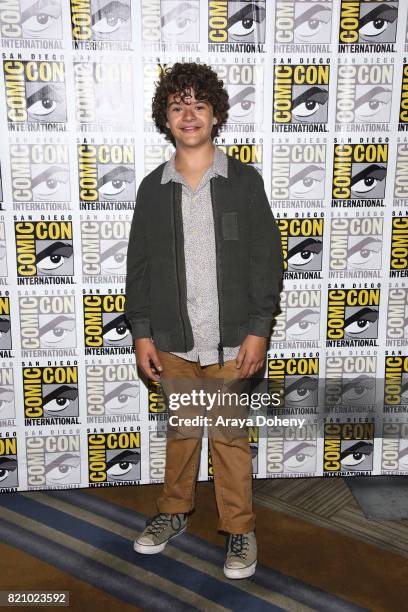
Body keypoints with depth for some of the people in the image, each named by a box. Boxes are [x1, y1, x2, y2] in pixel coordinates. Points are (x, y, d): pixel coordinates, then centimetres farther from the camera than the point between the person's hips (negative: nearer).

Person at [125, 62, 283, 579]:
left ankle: (239, 527, 27)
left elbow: (266, 259, -3)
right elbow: (138, 264, 6)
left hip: (230, 340, -2)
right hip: (173, 341, 2)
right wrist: (141, 332, 1)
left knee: (230, 435, 8)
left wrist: (258, 330, -9)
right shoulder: (153, 188, 3)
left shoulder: (244, 181, -3)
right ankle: (174, 511, 38)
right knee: (180, 430, 17)